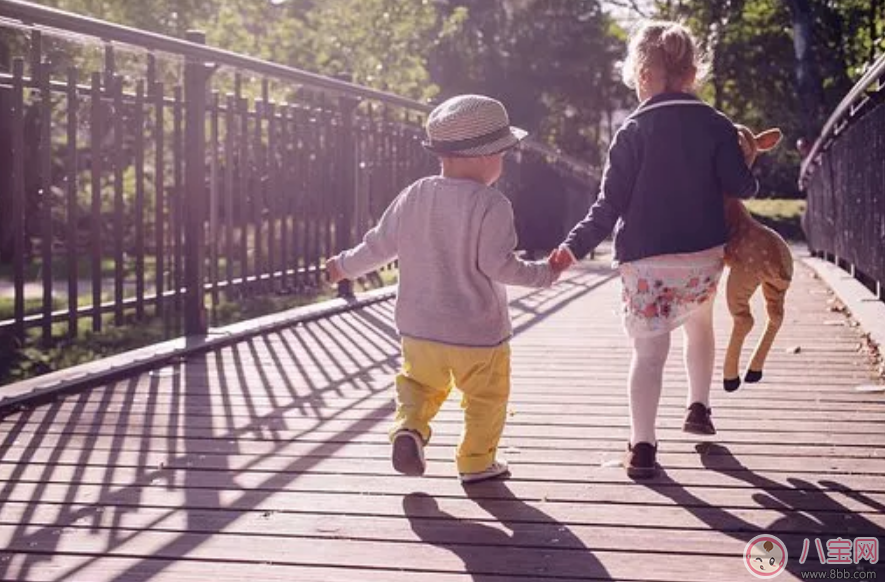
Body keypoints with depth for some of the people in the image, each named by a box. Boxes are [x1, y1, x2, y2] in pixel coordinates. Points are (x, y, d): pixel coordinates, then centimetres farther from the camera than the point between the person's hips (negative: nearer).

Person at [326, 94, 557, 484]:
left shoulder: (414, 196, -1)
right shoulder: (491, 205, -17)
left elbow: (381, 244, 4)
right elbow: (496, 264, -21)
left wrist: (345, 266, 20)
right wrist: (543, 274, -8)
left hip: (419, 327, 4)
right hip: (478, 332, -4)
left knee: (419, 381, 24)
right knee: (486, 397, 15)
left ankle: (409, 426, 1)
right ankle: (476, 462, 23)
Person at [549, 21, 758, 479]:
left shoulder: (634, 131, -4)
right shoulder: (716, 125, 2)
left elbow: (610, 204, -8)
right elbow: (741, 187, -2)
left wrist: (575, 247, -7)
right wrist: (747, 178, 21)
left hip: (645, 260, -3)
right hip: (705, 256, 3)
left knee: (648, 352, 2)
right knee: (699, 323, 31)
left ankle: (642, 446, -7)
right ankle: (698, 407, 33)